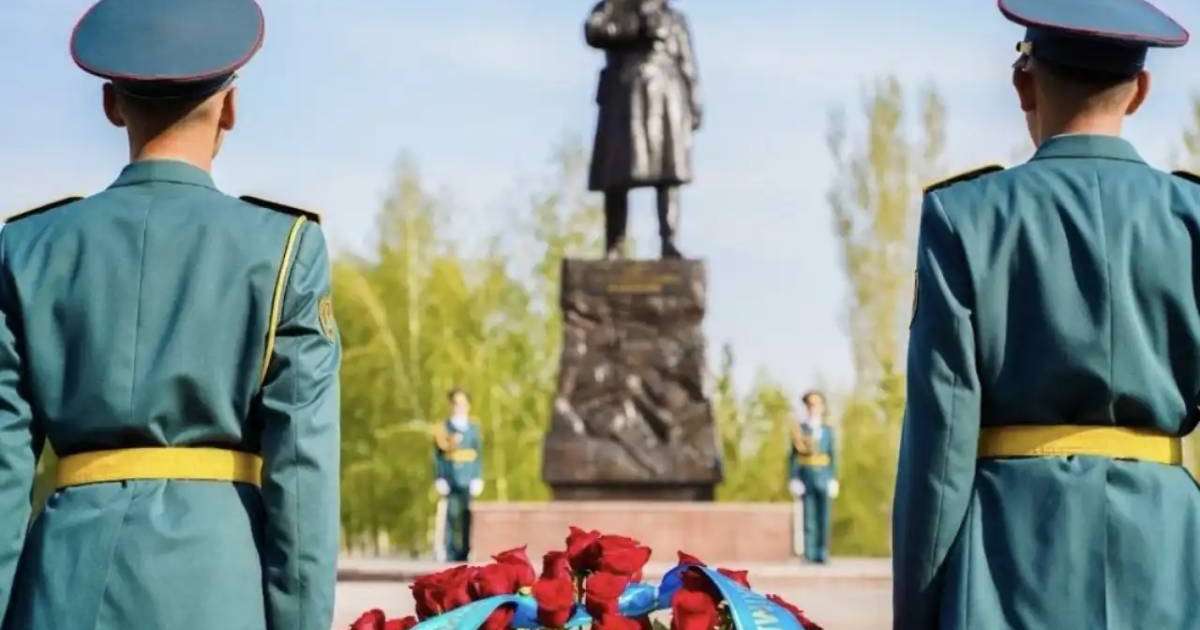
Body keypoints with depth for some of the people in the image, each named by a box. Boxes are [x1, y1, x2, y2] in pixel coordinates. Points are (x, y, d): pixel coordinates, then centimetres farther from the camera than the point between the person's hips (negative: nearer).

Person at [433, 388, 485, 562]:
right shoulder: (443, 429, 6)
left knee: (467, 520, -3)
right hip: (451, 485, -2)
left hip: (468, 484, 2)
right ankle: (451, 557, -1)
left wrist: (478, 480, 2)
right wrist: (439, 481, -2)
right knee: (452, 518, -5)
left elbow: (479, 456, 10)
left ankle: (464, 554, 2)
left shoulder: (474, 429, 11)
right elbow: (437, 456, 5)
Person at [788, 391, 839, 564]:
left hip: (823, 477, 1)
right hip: (806, 477, -1)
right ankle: (810, 553, 0)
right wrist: (794, 479, -5)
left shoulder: (828, 430, 9)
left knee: (823, 516, 0)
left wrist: (833, 479, 1)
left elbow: (833, 455, 8)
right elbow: (794, 456, 1)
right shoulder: (799, 429, 3)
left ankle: (822, 552, 5)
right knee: (809, 516, -2)